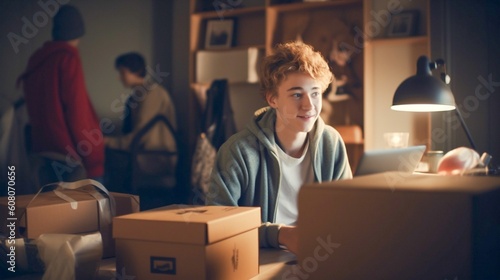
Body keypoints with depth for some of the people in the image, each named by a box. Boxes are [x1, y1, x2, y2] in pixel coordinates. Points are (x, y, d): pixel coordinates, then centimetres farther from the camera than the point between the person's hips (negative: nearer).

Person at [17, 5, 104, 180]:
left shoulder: (36, 59, 13)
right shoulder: (68, 56, -9)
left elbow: (35, 109, 17)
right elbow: (77, 110, -15)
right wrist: (92, 155, -11)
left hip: (44, 149, 8)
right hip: (71, 153, -8)